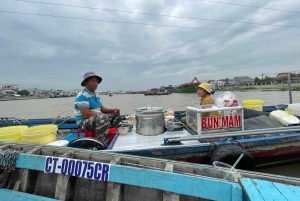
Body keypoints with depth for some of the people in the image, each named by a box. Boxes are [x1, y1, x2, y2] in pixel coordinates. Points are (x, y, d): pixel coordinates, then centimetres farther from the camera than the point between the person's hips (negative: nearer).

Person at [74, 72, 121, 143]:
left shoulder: (96, 94, 12)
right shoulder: (82, 95, -17)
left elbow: (102, 108, 13)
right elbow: (86, 115, -24)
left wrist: (113, 110, -4)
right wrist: (101, 114, -18)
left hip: (97, 119, 9)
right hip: (84, 122, -9)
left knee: (116, 114, 7)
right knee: (103, 118, -37)